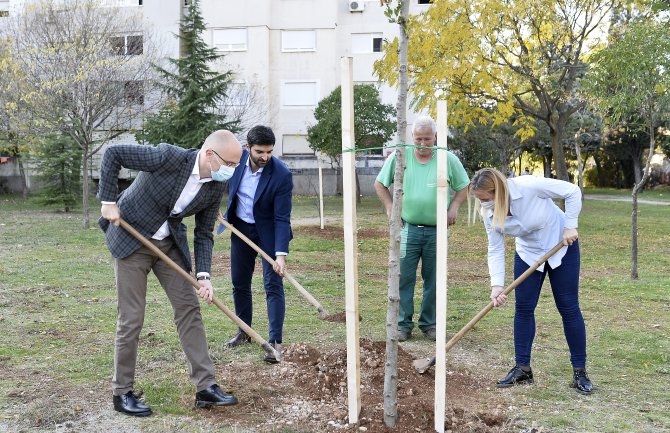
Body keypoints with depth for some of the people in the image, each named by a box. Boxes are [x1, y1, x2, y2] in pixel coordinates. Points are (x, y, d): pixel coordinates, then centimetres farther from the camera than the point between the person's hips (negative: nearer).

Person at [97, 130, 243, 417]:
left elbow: (204, 233, -1)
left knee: (189, 308, 2)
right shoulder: (169, 157, -26)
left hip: (170, 243, 6)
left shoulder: (217, 187, -8)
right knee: (131, 318, -3)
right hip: (131, 239, -6)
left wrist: (203, 275, -12)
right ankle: (122, 392, 14)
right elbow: (112, 154, -18)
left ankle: (205, 387, 8)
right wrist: (108, 202, -18)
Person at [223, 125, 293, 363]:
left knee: (273, 285, -9)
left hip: (268, 231, -5)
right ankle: (244, 332, 29)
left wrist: (281, 254, -32)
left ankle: (275, 341, -5)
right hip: (240, 227, 5)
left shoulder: (281, 175, -26)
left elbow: (282, 218, -25)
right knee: (239, 282, 13)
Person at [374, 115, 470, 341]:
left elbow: (463, 187, 11)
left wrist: (454, 207, -3)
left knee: (433, 280, 9)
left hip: (436, 231, 1)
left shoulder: (448, 159, 0)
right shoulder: (399, 157, -1)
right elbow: (380, 184, 10)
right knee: (404, 278, 2)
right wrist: (390, 208, 0)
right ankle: (403, 324, 13)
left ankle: (429, 324, 22)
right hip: (408, 229, -1)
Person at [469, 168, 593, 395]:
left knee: (569, 307, -1)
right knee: (523, 308, 0)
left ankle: (580, 371, 8)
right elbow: (495, 250, -14)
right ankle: (522, 368, 10)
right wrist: (496, 285, -25)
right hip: (528, 253, 4)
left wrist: (570, 226, -23)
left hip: (562, 245, -4)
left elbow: (572, 191, -22)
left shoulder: (529, 186, -33)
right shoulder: (488, 213, -18)